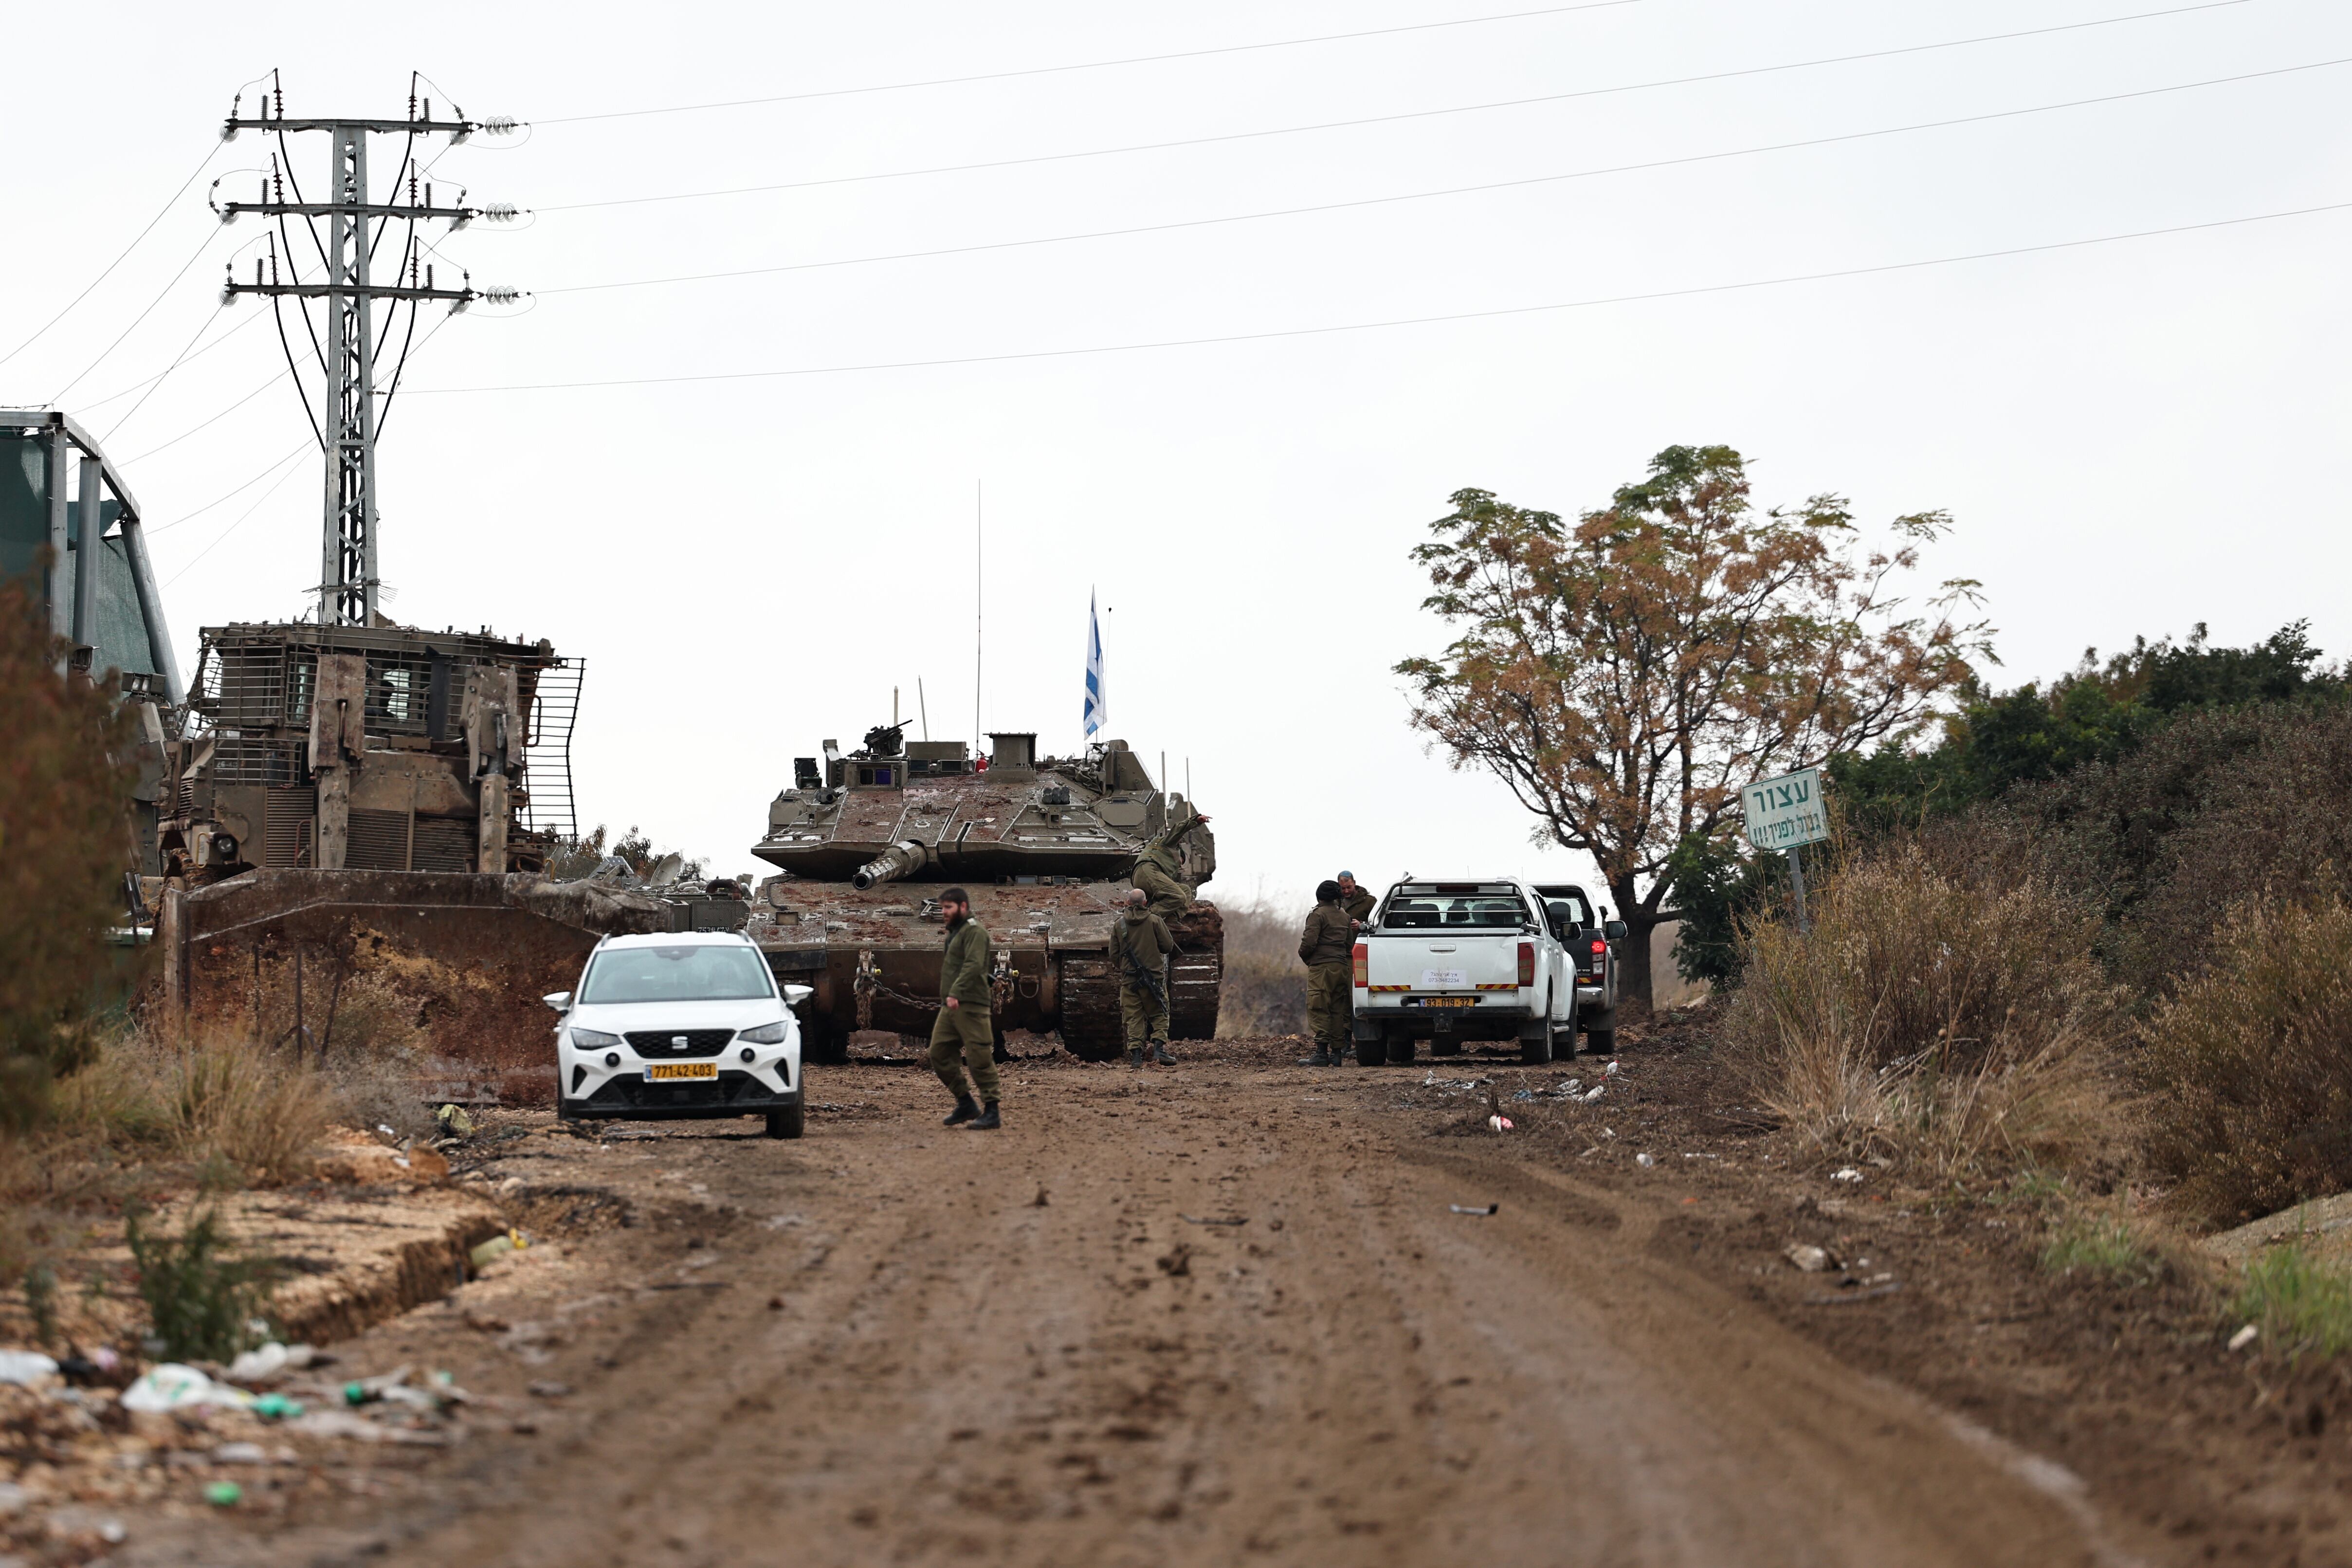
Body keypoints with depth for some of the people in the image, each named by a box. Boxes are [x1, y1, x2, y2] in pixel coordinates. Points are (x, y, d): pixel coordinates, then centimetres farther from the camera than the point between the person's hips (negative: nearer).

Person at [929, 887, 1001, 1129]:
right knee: (939, 1054, 7)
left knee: (979, 1059, -8)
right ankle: (966, 1105, 18)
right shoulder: (954, 932, 22)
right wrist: (947, 997, 20)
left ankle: (992, 1113, -5)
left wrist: (956, 994, -31)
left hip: (969, 1006, -10)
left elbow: (973, 965, -22)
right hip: (949, 1008, 10)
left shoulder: (974, 931, -9)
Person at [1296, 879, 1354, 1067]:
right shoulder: (1345, 917, 16)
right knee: (1337, 1010, 10)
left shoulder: (1318, 915, -7)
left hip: (1322, 967, -7)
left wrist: (1304, 956, 3)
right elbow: (1350, 945, 19)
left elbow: (1309, 942, -15)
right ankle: (1337, 1053, 9)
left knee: (1318, 1009, -9)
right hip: (1342, 966, 7)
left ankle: (1321, 1052, -17)